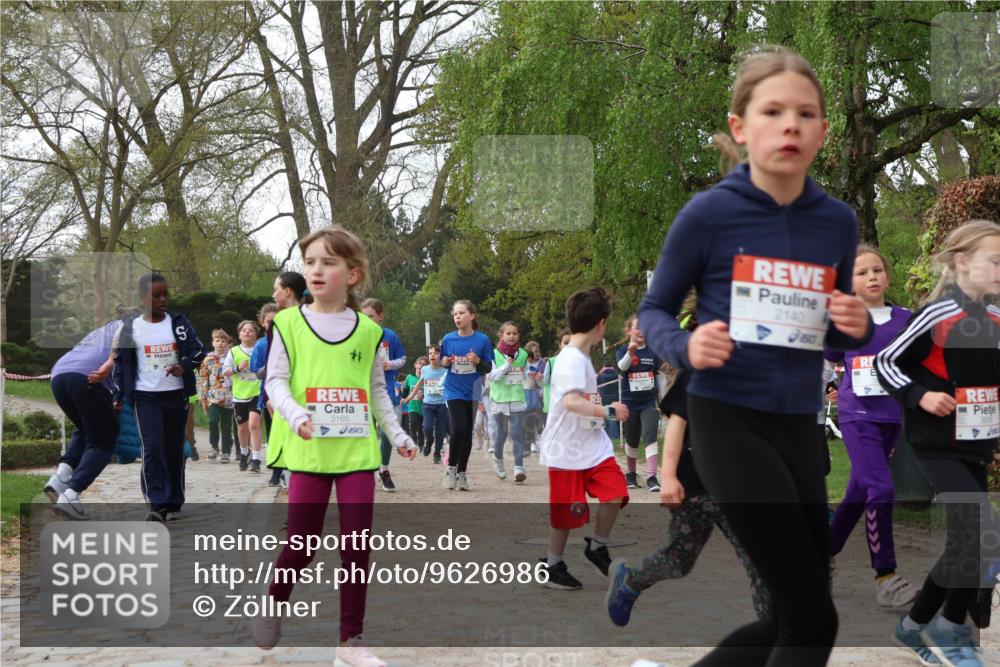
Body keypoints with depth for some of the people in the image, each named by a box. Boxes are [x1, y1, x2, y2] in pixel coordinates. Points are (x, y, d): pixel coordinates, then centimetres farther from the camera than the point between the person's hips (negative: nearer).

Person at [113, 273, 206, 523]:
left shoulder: (178, 323, 3)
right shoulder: (130, 328, 3)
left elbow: (198, 350, 0)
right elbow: (120, 362, 10)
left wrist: (184, 365, -20)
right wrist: (118, 395, 5)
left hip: (176, 396, 1)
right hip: (146, 397, -1)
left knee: (174, 450, 8)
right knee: (152, 449, -13)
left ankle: (174, 504, 19)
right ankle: (157, 505, -15)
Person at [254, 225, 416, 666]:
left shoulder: (368, 330, 7)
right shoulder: (289, 323, 0)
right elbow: (276, 381, -4)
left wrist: (397, 434, 12)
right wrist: (294, 415, -22)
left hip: (358, 450, 2)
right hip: (309, 451, -2)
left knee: (356, 547, 2)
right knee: (301, 545, 1)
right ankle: (273, 605, 32)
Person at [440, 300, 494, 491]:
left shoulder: (482, 340, -5)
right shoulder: (448, 339, -1)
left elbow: (488, 368, 1)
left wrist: (478, 361, -19)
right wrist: (445, 363, -11)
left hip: (473, 393, 1)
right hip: (454, 391, -1)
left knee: (468, 434, 6)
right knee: (459, 428, -17)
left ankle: (461, 473, 20)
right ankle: (451, 467, 3)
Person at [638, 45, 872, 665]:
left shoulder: (838, 222, 2)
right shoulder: (709, 213, -11)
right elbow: (654, 311, 0)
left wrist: (857, 328, -8)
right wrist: (687, 347, -21)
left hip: (799, 427, 6)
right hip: (727, 421, -6)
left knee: (795, 615, 12)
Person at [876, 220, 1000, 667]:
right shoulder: (937, 315, -14)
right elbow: (885, 363, -10)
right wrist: (919, 396, -23)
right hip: (939, 445, -8)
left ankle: (914, 626, 24)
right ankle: (950, 626, 3)